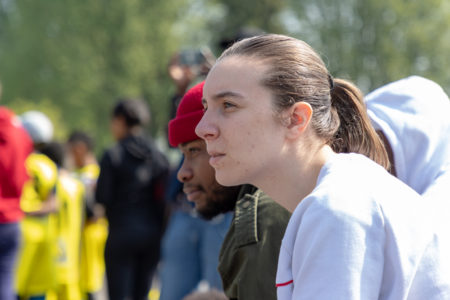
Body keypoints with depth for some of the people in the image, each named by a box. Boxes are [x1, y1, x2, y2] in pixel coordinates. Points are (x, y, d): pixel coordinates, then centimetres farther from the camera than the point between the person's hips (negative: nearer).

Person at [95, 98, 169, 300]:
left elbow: (103, 198, -10)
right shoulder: (158, 156, 6)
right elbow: (164, 196, 6)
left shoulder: (113, 156, -8)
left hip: (123, 232, -5)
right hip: (153, 232, 5)